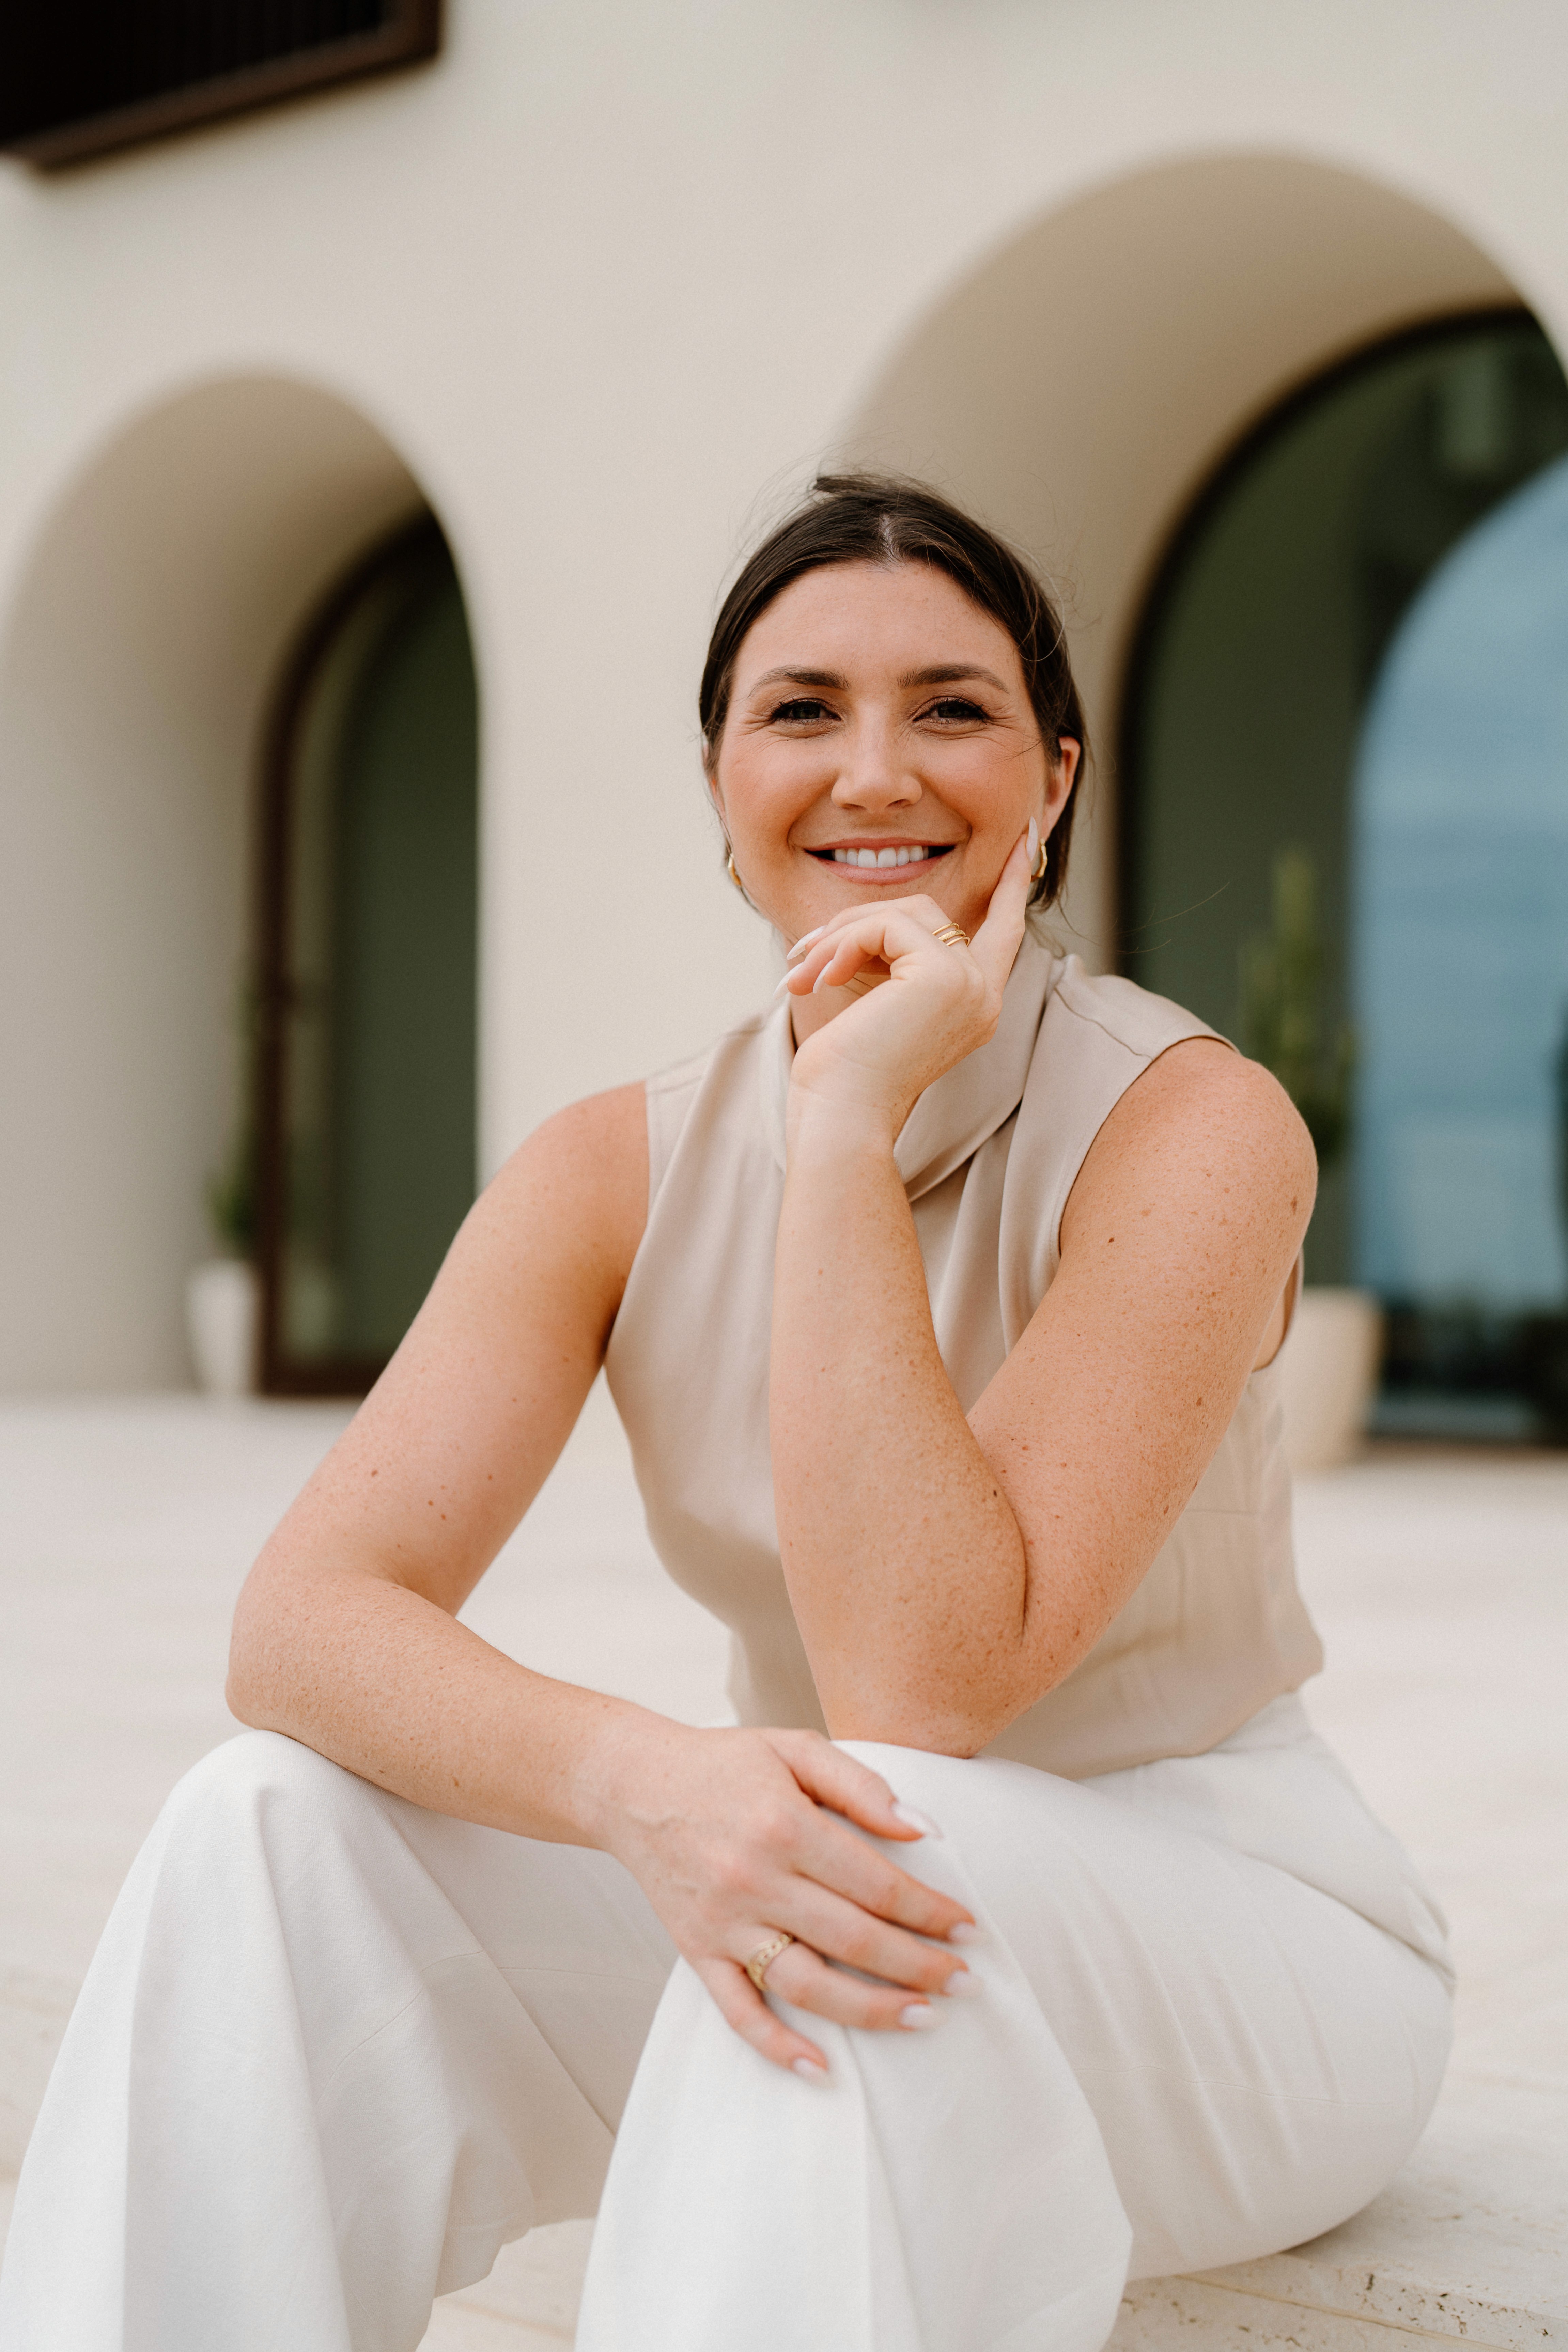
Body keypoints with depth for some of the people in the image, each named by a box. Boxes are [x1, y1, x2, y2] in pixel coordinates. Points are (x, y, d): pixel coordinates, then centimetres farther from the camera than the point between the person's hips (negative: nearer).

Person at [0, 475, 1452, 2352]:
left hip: (1239, 1949, -3)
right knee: (269, 1831, -19)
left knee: (904, 1852, -37)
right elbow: (302, 1617, -17)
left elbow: (923, 1685, -28)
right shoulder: (620, 1169, -5)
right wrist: (634, 1776, -38)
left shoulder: (1193, 1126, -18)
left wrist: (854, 1124, -30)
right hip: (874, 1909, 4)